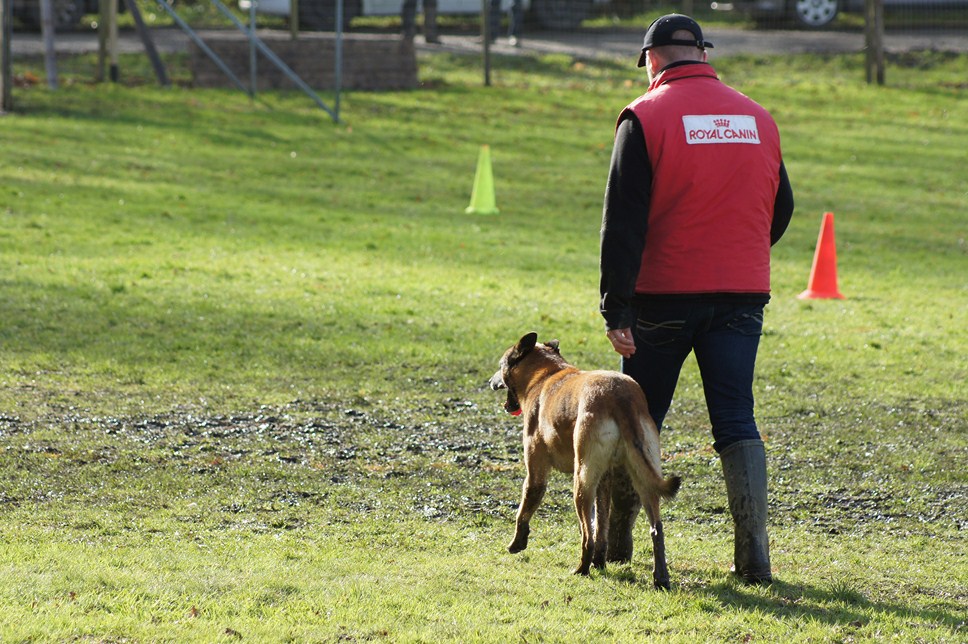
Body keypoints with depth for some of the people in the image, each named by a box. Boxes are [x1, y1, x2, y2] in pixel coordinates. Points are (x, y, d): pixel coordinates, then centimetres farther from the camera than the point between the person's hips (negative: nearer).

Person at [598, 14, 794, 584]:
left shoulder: (646, 117, -6)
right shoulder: (757, 118, 7)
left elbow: (623, 222, -11)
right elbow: (780, 207, 16)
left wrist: (616, 310, -11)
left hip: (664, 297, -3)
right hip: (742, 296, 3)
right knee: (737, 423, 2)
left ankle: (614, 538, 23)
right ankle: (754, 552, -11)